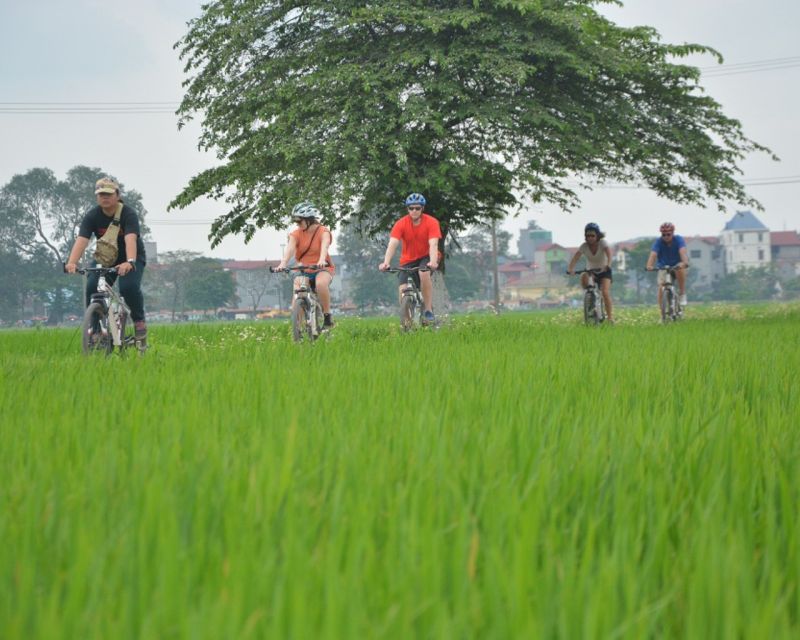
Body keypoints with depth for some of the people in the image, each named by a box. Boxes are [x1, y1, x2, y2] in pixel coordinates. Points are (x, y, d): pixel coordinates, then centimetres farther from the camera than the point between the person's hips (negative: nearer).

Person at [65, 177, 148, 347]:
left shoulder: (128, 214, -23)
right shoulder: (92, 216, -15)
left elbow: (130, 239, -40)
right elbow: (81, 240, -28)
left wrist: (130, 262, -59)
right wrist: (71, 262, -47)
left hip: (132, 258, -3)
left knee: (129, 287, -30)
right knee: (92, 288, -20)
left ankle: (139, 321, -8)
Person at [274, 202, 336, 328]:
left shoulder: (323, 232, -9)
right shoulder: (296, 234, -3)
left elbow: (324, 246, -30)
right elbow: (290, 248, -21)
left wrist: (321, 261, -51)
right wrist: (282, 264, -40)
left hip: (322, 269, -3)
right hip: (303, 271, 3)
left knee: (321, 283, -37)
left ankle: (327, 315, -21)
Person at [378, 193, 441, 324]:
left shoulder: (431, 222, -18)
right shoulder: (401, 224, -16)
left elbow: (433, 244, -29)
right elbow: (392, 244, -26)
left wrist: (433, 262, -48)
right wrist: (386, 263, -44)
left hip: (426, 257, -2)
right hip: (408, 260, 2)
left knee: (424, 273, -34)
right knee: (403, 290, -16)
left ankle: (428, 310, -22)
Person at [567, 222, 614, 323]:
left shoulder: (602, 243, -19)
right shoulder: (584, 246, -14)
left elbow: (608, 252, -36)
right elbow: (576, 257, -25)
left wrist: (608, 265, -55)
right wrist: (570, 269, -44)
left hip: (604, 271, -2)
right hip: (590, 271, 2)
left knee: (605, 292, -22)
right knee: (583, 277, -32)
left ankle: (610, 317, -12)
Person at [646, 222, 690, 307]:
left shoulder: (679, 239, -20)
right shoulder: (658, 242, -19)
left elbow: (683, 252, -38)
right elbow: (653, 254, -34)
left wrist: (685, 262, -59)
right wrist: (649, 266, -55)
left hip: (677, 264, -1)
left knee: (680, 270, -36)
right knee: (661, 288, -18)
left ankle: (682, 294, -19)